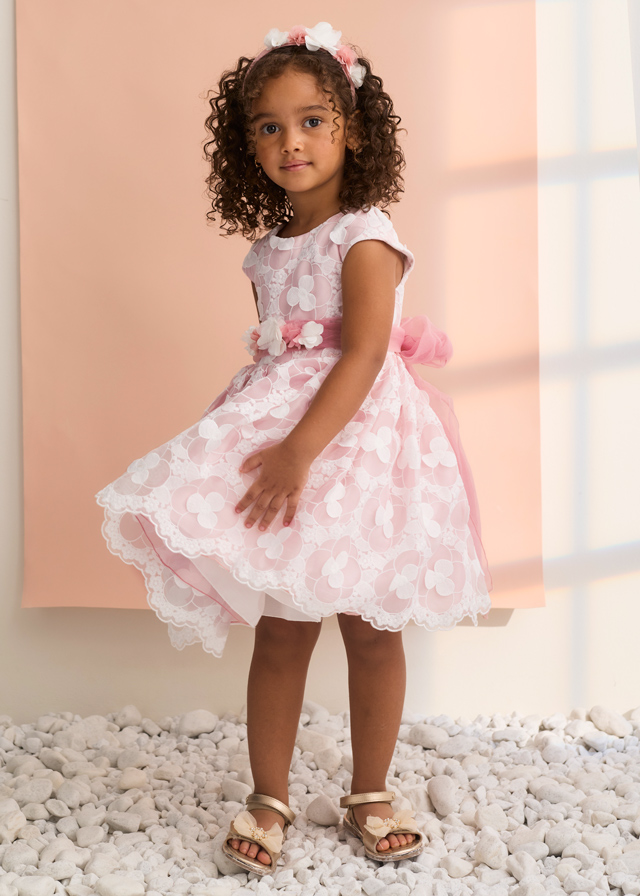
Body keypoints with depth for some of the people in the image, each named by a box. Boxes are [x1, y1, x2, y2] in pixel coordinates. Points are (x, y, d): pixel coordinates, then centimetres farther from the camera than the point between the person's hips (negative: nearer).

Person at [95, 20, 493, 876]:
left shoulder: (365, 237, -11)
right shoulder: (270, 246, 11)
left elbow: (362, 357, -21)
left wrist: (300, 449, -29)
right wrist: (238, 426, 13)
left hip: (358, 433, -5)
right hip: (280, 426, 5)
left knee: (371, 628, 5)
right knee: (281, 630, 6)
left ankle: (370, 793, 22)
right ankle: (269, 797, 18)